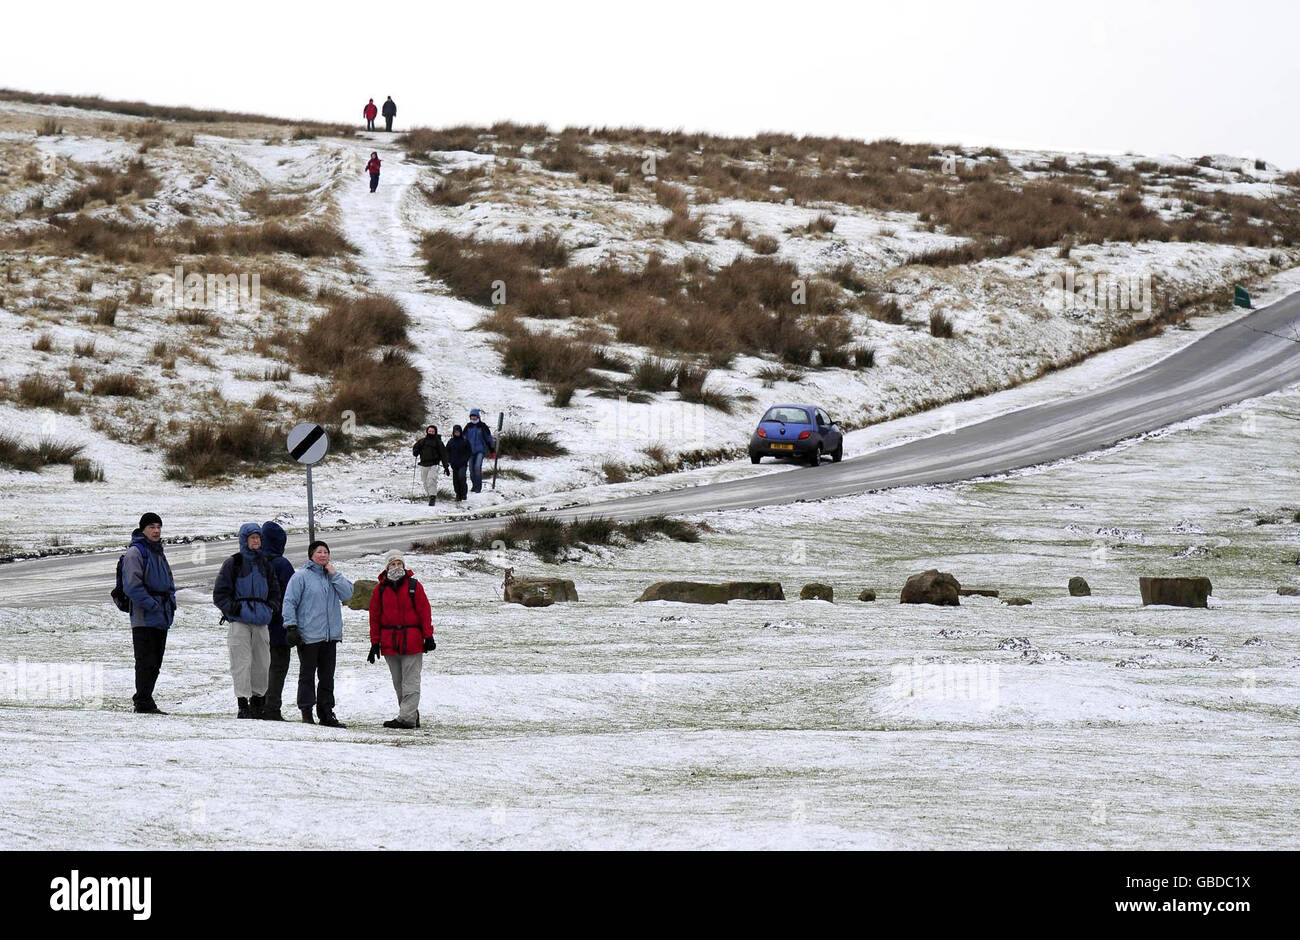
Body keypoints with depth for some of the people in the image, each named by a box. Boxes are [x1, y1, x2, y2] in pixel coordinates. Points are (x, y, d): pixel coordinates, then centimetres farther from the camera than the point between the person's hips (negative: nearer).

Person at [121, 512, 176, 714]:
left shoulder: (158, 553, 19)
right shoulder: (135, 552, -8)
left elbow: (169, 581, 27)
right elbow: (132, 585, -16)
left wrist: (171, 601, 10)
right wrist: (152, 605, -20)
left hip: (161, 618, 8)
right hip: (144, 619, -8)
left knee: (155, 662, 10)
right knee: (146, 661, -9)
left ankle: (143, 700, 18)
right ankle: (144, 704, -7)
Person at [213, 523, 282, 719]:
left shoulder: (264, 564, 16)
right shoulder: (233, 563, 1)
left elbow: (275, 590, 26)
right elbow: (219, 593, 1)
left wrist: (271, 607, 9)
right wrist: (232, 608, -12)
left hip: (261, 622, 5)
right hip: (239, 621, -5)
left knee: (262, 662, 5)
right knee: (242, 662, -10)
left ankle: (257, 700, 18)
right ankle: (242, 704, -9)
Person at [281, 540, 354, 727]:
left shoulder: (333, 576, 15)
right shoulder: (301, 576, -2)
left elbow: (347, 594, 3)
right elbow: (289, 602, -6)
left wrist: (334, 574, -3)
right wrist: (291, 627, -13)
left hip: (330, 636, 5)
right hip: (308, 635, -5)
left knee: (327, 676, 9)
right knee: (307, 675, -2)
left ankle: (326, 713, 14)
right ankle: (306, 712, 0)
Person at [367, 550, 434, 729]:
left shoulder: (414, 586, 2)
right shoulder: (380, 590, 8)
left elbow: (424, 611, 1)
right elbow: (374, 617, 9)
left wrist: (428, 636, -4)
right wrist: (375, 643, 5)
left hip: (412, 641, -4)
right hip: (389, 643, 4)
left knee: (410, 682, -7)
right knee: (398, 683, 8)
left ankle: (407, 717, -11)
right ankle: (412, 716, 16)